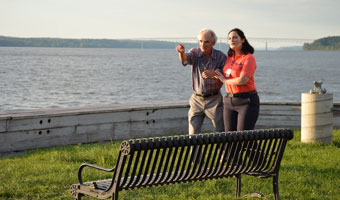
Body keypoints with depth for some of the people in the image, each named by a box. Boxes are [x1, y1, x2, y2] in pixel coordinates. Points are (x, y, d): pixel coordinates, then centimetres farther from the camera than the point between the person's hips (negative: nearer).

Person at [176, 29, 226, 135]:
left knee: (222, 132, 0)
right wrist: (182, 52, -50)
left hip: (214, 99, -1)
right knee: (193, 134, 0)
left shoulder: (221, 56, -7)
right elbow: (185, 59, -26)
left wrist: (213, 74, -33)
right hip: (197, 99, 1)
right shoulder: (195, 53, -5)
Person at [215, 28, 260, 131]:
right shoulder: (229, 58, 11)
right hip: (230, 101, 7)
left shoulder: (249, 58, -10)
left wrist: (224, 80, -7)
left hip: (247, 102, -7)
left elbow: (242, 80, -21)